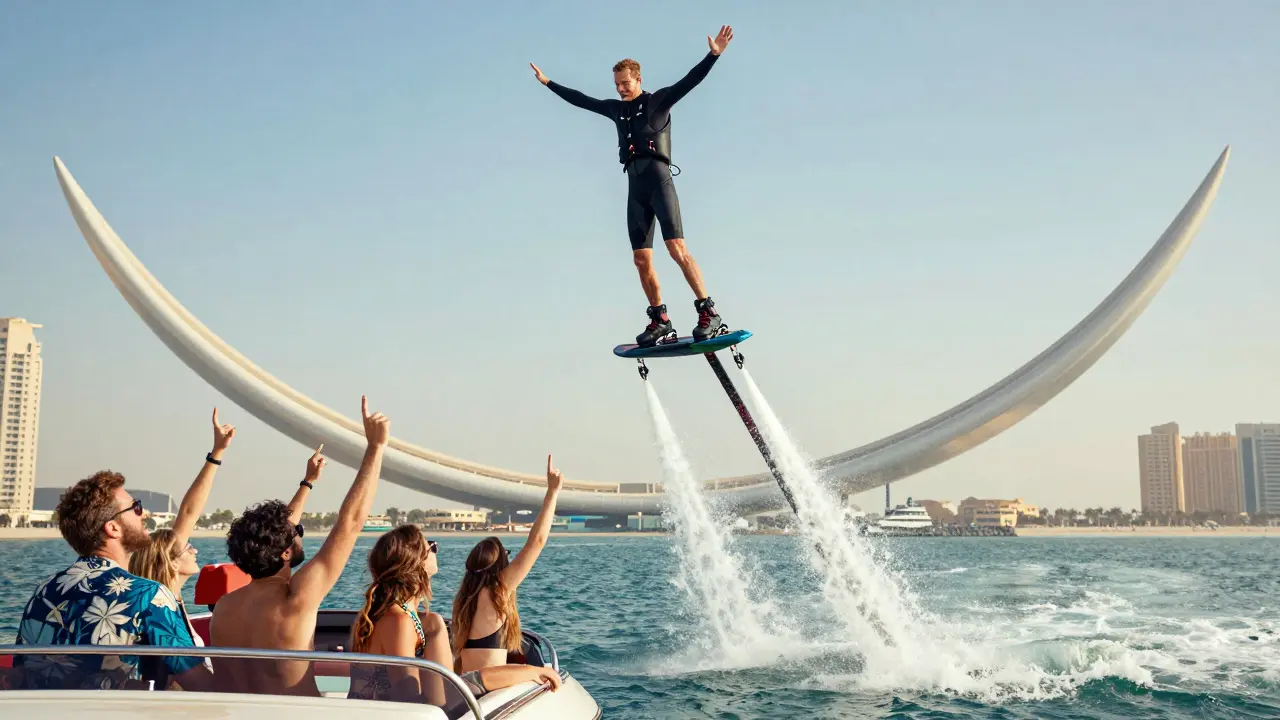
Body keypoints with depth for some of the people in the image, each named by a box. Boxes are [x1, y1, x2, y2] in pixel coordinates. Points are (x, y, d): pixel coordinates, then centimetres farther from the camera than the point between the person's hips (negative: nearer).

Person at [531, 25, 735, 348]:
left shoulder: (659, 100, 7)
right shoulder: (616, 109, 22)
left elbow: (691, 80, -5)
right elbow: (579, 100, 31)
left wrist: (713, 55, -18)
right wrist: (548, 83, 36)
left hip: (659, 179, -6)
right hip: (634, 187, 6)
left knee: (677, 247, -19)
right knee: (641, 259, -1)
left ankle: (709, 313, -20)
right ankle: (661, 322, 4)